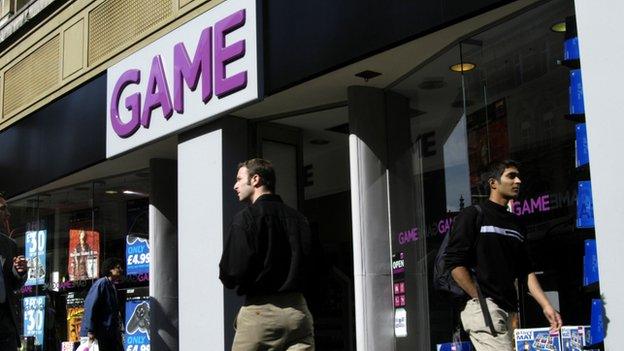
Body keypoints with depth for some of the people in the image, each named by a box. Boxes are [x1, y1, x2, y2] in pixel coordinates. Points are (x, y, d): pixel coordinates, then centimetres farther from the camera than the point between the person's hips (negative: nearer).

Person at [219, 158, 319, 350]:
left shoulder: (245, 218, -7)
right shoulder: (297, 218, 9)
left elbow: (232, 272, -13)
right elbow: (313, 269, 10)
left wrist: (228, 279, 9)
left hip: (261, 312, -5)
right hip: (299, 310, 5)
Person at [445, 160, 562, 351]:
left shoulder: (517, 224, 20)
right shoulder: (473, 215, 1)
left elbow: (526, 270, 18)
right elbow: (455, 264, -7)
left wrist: (546, 306, 7)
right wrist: (481, 300, -10)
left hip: (509, 312, 7)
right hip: (483, 309, -7)